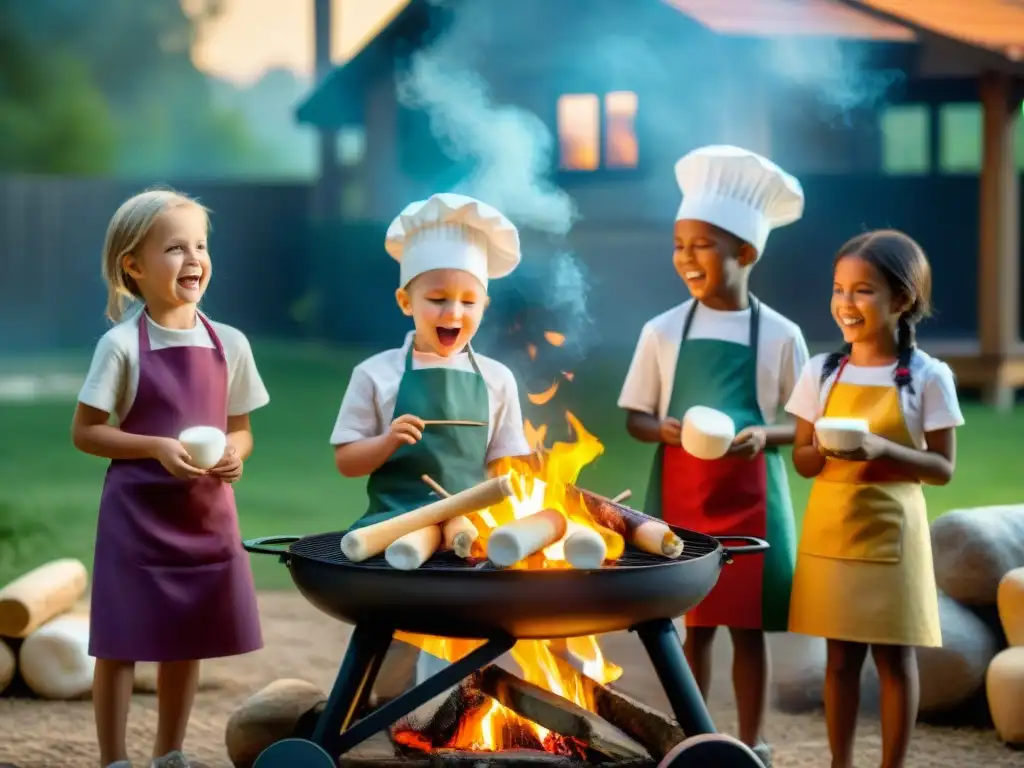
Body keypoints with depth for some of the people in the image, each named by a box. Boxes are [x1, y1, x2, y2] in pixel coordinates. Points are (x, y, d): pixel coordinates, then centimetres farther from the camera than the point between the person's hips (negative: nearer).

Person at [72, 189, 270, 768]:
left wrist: (234, 453, -11)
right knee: (123, 640, -1)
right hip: (138, 512, -4)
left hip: (207, 513, 4)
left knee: (189, 637, 13)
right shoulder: (122, 345, -11)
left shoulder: (230, 344, 2)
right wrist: (158, 448, -20)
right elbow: (85, 432, -8)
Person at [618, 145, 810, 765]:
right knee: (693, 623, 6)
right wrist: (664, 430, -16)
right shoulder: (663, 331, 0)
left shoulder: (779, 335, -4)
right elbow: (635, 417, 5)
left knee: (749, 627, 4)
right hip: (681, 495, 1)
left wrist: (765, 436, -18)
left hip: (751, 498, -1)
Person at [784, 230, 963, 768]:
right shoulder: (821, 372, 0)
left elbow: (943, 468, -5)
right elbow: (802, 460, 6)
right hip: (830, 531, 2)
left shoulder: (927, 376, -7)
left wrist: (882, 449, -21)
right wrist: (828, 449, -17)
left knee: (895, 657, 4)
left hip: (891, 533, -2)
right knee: (841, 655, 9)